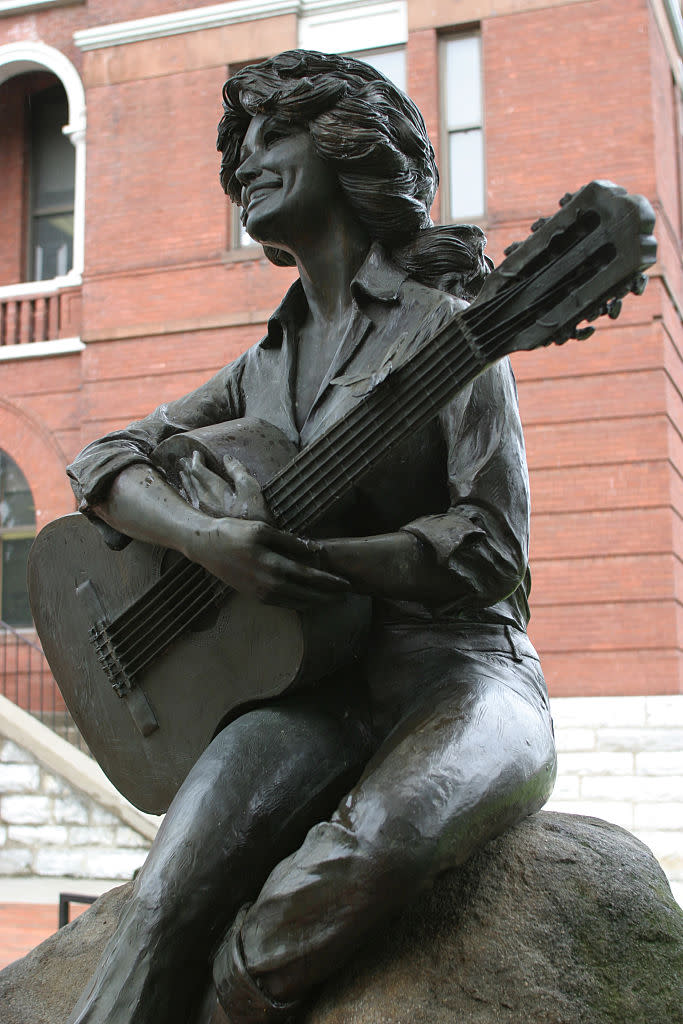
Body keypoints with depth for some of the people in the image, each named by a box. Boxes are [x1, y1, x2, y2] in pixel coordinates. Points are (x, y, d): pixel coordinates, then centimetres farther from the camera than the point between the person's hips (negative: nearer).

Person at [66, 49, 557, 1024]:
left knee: (379, 837, -38)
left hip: (454, 665, -3)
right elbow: (104, 460, 13)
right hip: (310, 682, 4)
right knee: (176, 888, -27)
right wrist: (206, 538, -10)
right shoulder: (265, 367, 20)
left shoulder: (446, 329, 2)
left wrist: (294, 549, -18)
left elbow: (491, 551, -7)